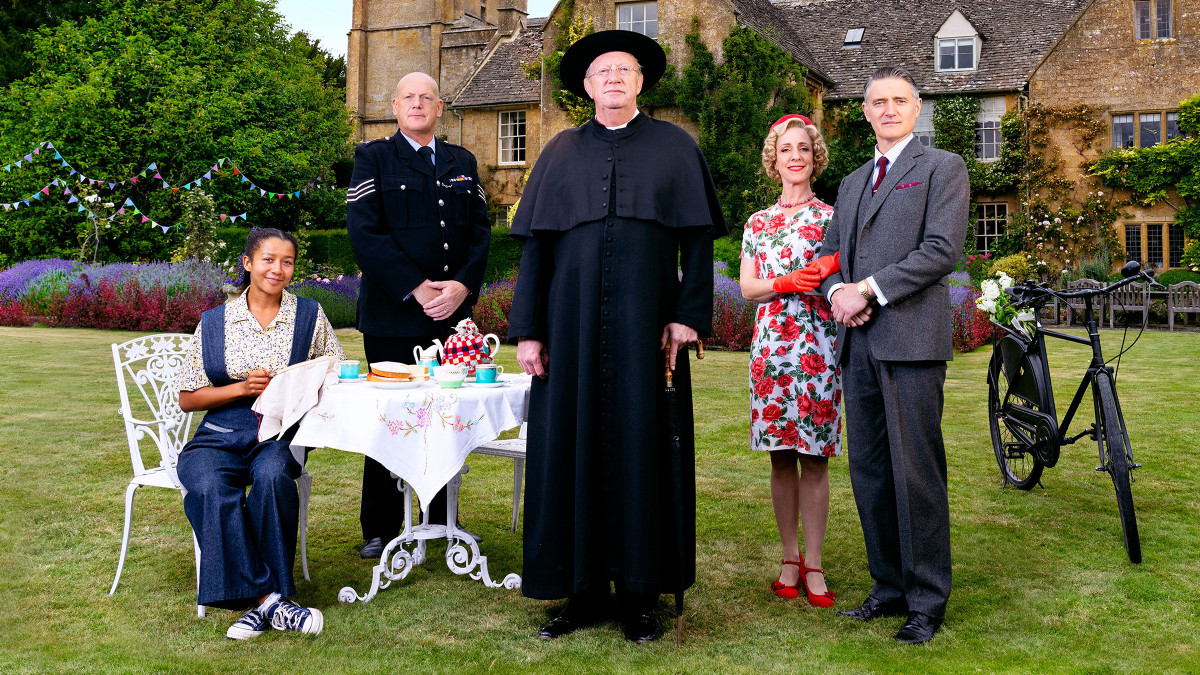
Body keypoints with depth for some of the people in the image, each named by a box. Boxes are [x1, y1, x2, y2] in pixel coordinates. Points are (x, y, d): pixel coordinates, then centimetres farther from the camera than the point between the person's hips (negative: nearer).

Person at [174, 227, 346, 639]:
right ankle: (268, 599, -32)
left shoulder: (309, 316, 9)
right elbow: (187, 399, 9)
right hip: (220, 436, 1)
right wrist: (243, 388, -7)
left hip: (283, 435, -1)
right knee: (210, 488, -32)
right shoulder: (214, 322, 8)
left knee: (272, 475, -35)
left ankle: (261, 602, -26)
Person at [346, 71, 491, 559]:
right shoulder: (373, 158, 3)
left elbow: (480, 230, 11)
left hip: (453, 313, 4)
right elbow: (365, 232, -8)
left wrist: (461, 286, -7)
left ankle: (443, 521, 20)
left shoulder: (462, 163, 16)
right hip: (393, 315, -4)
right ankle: (380, 531, 12)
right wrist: (417, 289, -15)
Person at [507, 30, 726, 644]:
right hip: (572, 323, 2)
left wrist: (689, 315, -7)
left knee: (641, 447, 2)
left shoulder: (675, 148, 8)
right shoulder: (561, 152, 11)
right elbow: (535, 244, 7)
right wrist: (526, 330, 0)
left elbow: (697, 237, 4)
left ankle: (639, 593, 13)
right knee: (571, 447, 2)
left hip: (644, 324, -1)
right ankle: (583, 592, 13)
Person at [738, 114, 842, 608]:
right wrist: (792, 283, -11)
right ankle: (789, 558, 16)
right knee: (780, 456, 5)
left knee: (813, 456, -2)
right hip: (771, 342, 2)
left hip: (817, 344, -2)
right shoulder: (758, 223, 14)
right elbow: (747, 287, 6)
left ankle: (813, 566, 6)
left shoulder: (831, 218, 7)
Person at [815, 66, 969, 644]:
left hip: (911, 340, -6)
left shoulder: (943, 167, 4)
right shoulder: (851, 183, 24)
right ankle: (890, 585, 20)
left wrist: (869, 289, -12)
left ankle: (927, 600, 6)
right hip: (857, 343, 6)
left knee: (916, 472, -4)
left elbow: (942, 249, -8)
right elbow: (828, 252, 21)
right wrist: (837, 291, -1)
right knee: (868, 470, 8)